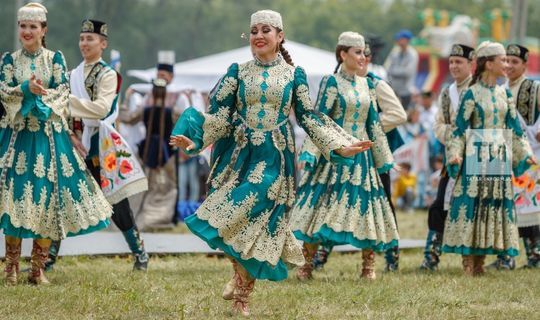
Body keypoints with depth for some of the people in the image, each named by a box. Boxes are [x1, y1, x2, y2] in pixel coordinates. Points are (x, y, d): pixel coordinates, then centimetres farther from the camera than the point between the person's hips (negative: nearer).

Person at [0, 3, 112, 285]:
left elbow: (63, 91, -1)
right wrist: (26, 88, -18)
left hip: (48, 134, 0)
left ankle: (38, 269, 2)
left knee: (47, 195, -4)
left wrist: (42, 101, -16)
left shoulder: (55, 59, 6)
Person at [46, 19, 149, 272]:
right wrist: (70, 136, -9)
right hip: (77, 146, 5)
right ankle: (49, 258, 6)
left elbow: (101, 109, -19)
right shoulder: (74, 75, 12)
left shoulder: (107, 75, -5)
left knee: (117, 204, -1)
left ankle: (140, 255, 11)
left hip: (101, 147, -5)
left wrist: (68, 100, -20)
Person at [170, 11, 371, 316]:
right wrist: (194, 140, -13)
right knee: (242, 222, -3)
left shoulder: (294, 74, 5)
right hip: (240, 155, 1)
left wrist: (340, 146, 1)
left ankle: (242, 284, 6)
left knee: (258, 221, -9)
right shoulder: (237, 72, 5)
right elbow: (219, 116, 2)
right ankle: (241, 294, 11)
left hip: (276, 159, -1)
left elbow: (309, 118, 8)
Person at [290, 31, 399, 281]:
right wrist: (310, 155, -18)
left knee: (364, 205, 3)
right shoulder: (332, 82, -5)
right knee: (322, 203, -7)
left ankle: (368, 266, 10)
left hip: (361, 155, 6)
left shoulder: (364, 84, 12)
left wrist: (382, 157, 17)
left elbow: (373, 122, 17)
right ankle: (307, 265, -2)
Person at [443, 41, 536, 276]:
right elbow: (460, 127, -5)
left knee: (495, 203, 4)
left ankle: (480, 260, 9)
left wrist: (525, 153, 11)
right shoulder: (472, 94, -5)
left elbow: (514, 127, 15)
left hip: (500, 157, 6)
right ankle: (468, 261, -4)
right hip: (476, 156, -6)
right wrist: (455, 153, -15)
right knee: (471, 202, -7)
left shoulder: (505, 94, 11)